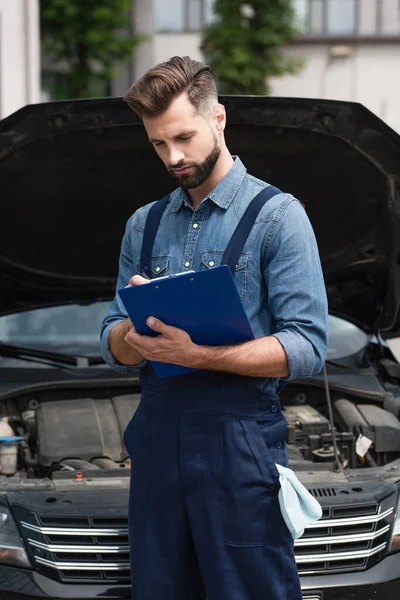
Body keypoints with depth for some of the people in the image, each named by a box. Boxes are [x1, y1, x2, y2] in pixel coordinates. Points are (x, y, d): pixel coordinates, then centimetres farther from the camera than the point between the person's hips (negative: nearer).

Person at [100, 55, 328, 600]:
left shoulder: (278, 216, -1)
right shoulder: (143, 225, 16)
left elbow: (307, 348, -10)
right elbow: (115, 349, 12)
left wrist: (199, 354, -20)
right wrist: (136, 333, -12)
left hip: (239, 438, -5)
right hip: (156, 431, 5)